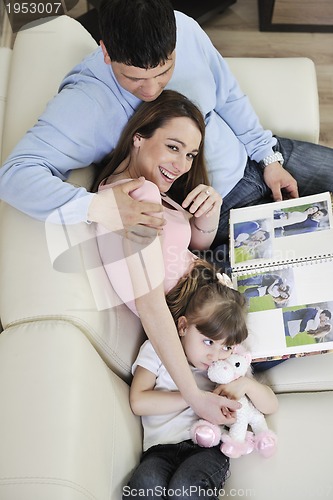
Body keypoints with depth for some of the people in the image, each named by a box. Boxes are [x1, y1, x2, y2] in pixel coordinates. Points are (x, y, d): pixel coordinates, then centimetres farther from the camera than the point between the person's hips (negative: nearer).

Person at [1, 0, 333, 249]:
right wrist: (94, 207, -51)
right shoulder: (86, 101, -30)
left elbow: (228, 97, 0)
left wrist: (269, 157, 0)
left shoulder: (186, 29, -17)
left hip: (247, 158, 6)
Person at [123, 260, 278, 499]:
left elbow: (271, 405, 18)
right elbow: (138, 402, -5)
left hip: (209, 447, 1)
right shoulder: (157, 350, 9)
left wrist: (246, 383, -4)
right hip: (162, 448, 0)